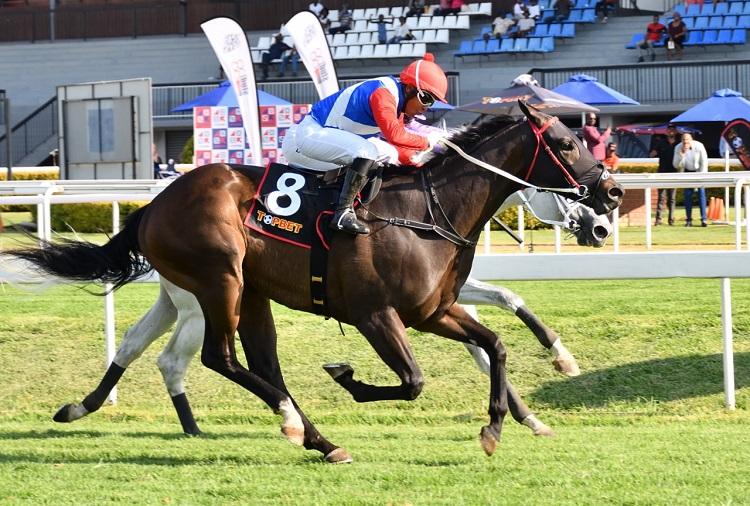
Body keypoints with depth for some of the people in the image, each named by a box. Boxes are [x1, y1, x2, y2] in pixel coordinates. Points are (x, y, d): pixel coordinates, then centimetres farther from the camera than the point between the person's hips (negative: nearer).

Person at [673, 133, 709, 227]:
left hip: (699, 171, -2)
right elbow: (676, 165, -16)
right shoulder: (678, 148, -16)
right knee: (687, 194, -6)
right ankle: (689, 220, -1)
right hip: (687, 172, 2)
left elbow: (704, 162, -13)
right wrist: (681, 155, -33)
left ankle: (703, 220, -13)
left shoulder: (699, 146, -22)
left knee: (701, 193, -12)